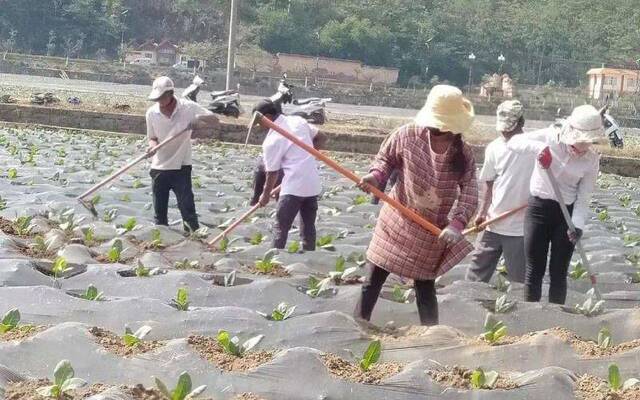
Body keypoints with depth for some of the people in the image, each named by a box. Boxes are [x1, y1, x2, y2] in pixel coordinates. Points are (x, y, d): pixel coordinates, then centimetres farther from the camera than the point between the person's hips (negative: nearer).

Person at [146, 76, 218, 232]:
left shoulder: (188, 107, -11)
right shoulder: (152, 113, -4)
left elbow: (214, 120, -8)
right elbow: (152, 137, 7)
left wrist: (199, 122, -27)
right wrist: (153, 145, -16)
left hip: (181, 168, -3)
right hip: (159, 168, 3)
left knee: (187, 210, -6)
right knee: (159, 213, 9)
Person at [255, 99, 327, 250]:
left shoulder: (272, 140, -11)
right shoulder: (298, 120, 6)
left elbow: (272, 173, -4)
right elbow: (321, 137, 16)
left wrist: (265, 195, 10)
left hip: (294, 187, -7)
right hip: (313, 184, 7)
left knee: (280, 227, 3)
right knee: (308, 226, 14)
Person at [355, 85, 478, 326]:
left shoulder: (463, 155, -11)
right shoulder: (408, 135, -12)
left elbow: (469, 193, -13)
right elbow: (386, 158, 3)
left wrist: (456, 224, -29)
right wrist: (375, 176, -19)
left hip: (431, 233, 0)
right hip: (396, 222, 0)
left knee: (425, 288, 9)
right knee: (372, 281, 7)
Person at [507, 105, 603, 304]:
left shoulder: (592, 160, -6)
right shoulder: (549, 137, -9)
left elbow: (584, 196, -4)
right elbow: (514, 142, -12)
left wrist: (577, 224, -17)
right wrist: (538, 147, -29)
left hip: (567, 213, 1)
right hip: (538, 208, -1)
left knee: (559, 273, 5)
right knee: (534, 271, 3)